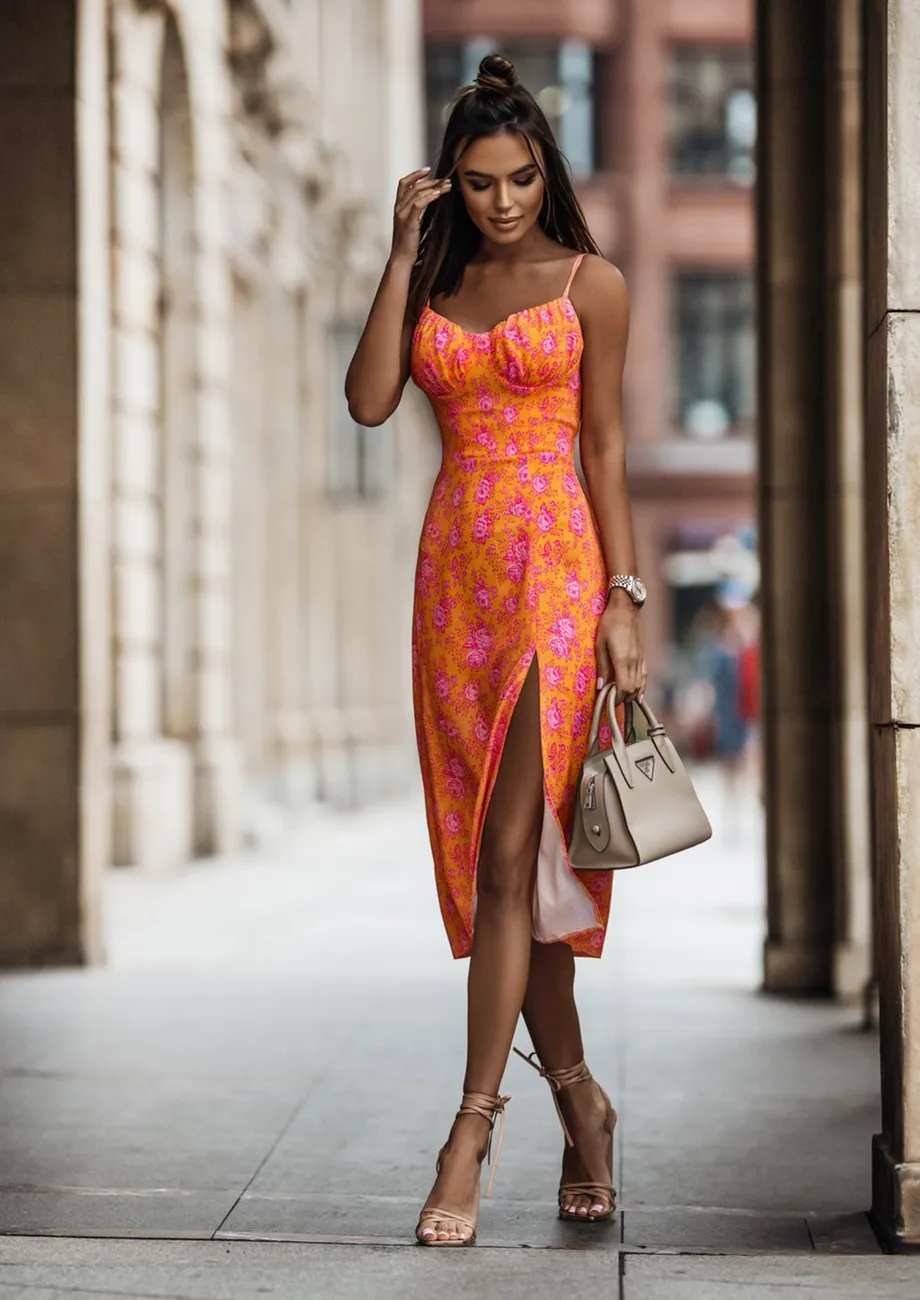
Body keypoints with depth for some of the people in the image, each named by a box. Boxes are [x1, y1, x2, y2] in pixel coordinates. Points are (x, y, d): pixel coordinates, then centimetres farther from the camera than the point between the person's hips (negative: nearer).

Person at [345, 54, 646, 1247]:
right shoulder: (435, 283, 15)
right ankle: (579, 1102, 17)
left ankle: (474, 1125, -8)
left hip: (554, 564, -5)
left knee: (512, 854, -11)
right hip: (454, 566, 5)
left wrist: (624, 599, -6)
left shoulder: (591, 285, 4)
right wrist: (404, 252, -1)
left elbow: (605, 446, 1)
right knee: (486, 855, 5)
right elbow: (370, 400, -1)